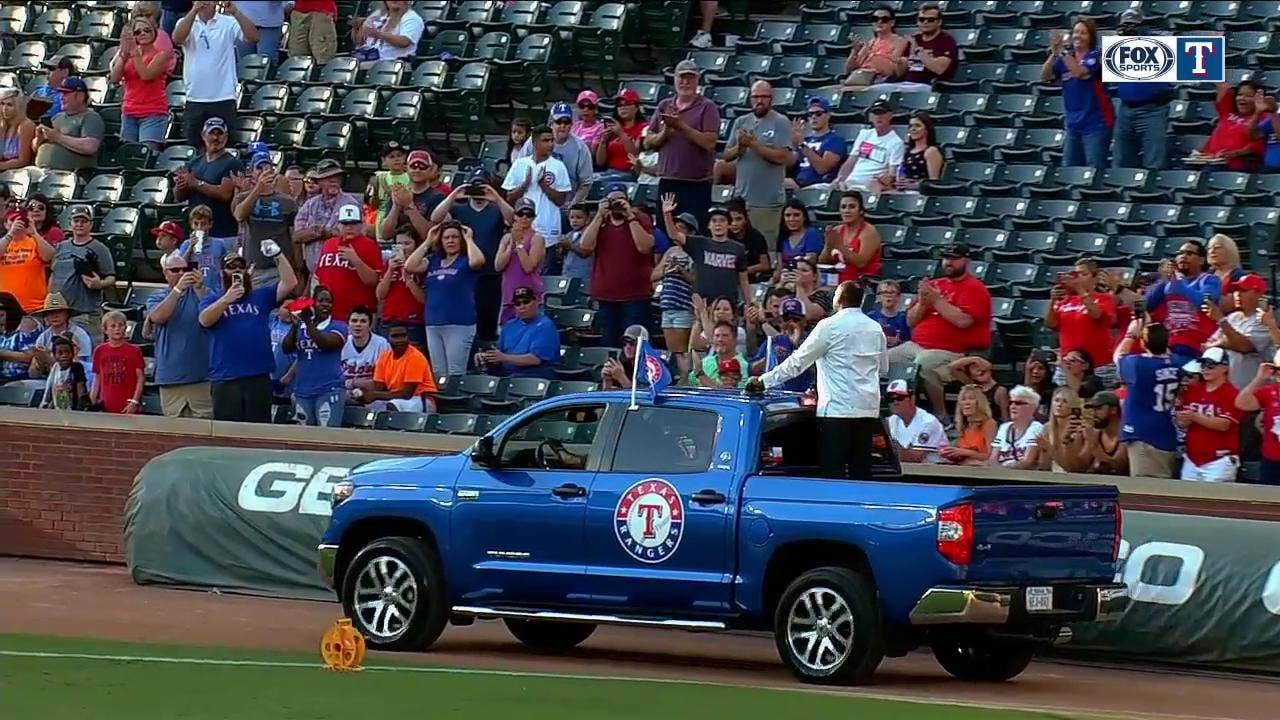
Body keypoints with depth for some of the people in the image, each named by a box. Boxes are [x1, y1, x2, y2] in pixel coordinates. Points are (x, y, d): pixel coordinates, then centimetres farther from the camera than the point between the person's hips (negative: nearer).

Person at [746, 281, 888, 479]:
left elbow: (798, 361, -5)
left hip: (838, 409, -6)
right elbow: (884, 367, 22)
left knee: (833, 472, -6)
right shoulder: (876, 329, 11)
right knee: (861, 471, 6)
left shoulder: (830, 326, -6)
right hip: (869, 409, 6)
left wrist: (764, 381, 1)